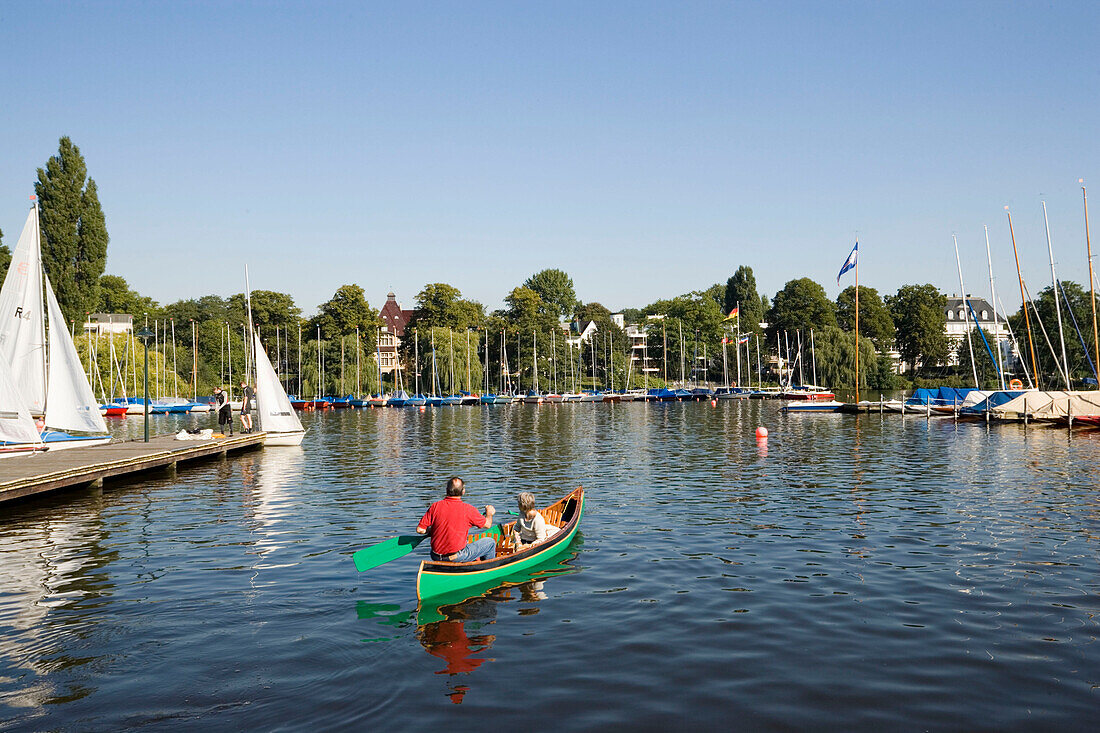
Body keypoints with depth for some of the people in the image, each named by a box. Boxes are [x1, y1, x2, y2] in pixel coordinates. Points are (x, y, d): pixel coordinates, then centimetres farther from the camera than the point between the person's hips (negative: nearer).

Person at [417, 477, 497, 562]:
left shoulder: (435, 506, -6)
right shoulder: (468, 509, -13)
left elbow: (419, 530, -5)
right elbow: (487, 525, 2)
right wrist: (489, 513, 25)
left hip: (436, 558, 5)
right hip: (457, 557, -5)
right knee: (490, 542, 13)